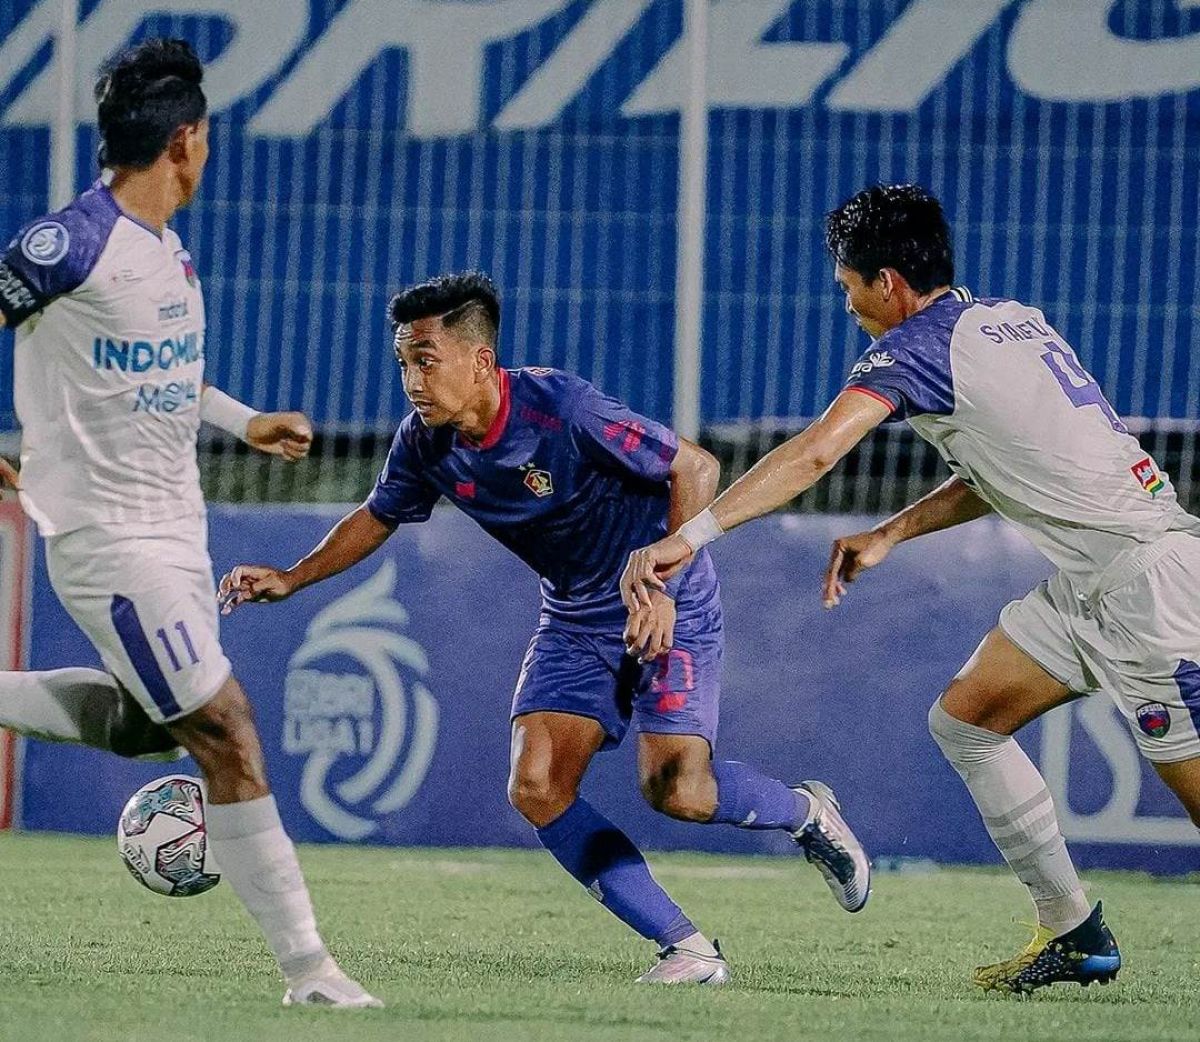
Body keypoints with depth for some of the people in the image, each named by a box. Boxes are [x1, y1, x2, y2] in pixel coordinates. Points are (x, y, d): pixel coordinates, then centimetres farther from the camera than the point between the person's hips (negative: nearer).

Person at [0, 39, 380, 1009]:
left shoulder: (169, 251, 10)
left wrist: (245, 421, 18)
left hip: (175, 529, 9)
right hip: (111, 539, -9)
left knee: (152, 725, 19)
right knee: (228, 739, -9)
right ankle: (307, 966, -5)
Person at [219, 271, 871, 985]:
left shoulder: (562, 407, -27)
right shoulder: (425, 445, -8)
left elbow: (696, 468, -20)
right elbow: (379, 517, 14)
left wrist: (663, 583, -30)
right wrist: (292, 579, 2)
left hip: (667, 607, -6)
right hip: (576, 617, 6)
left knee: (676, 789, -21)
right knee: (537, 787, -13)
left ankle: (805, 812, 13)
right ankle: (689, 950, -6)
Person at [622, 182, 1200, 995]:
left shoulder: (921, 343, -11)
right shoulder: (1013, 321, 14)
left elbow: (814, 454, -23)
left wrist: (688, 537, -26)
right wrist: (890, 534, 17)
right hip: (1092, 583, 9)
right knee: (966, 719, 12)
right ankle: (1074, 934, 14)